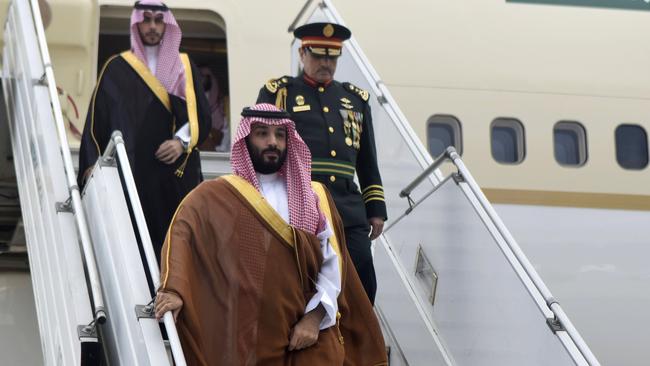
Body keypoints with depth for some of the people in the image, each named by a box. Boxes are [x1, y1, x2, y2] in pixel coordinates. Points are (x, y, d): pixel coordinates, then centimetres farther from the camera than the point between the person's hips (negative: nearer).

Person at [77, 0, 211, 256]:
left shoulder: (184, 67, 14)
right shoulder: (117, 69, 10)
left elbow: (201, 115, 7)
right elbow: (97, 119, 7)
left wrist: (182, 141, -12)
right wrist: (93, 164, -5)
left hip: (176, 172, 1)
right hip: (131, 172, -1)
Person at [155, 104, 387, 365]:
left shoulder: (314, 197, 12)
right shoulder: (217, 195, 4)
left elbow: (332, 264, 6)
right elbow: (182, 231, -13)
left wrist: (315, 317, -7)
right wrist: (173, 289, -30)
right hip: (248, 339, -2)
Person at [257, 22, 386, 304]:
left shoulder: (355, 99, 19)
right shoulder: (278, 93, 7)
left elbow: (368, 163, 21)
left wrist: (376, 209, 15)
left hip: (349, 211, 4)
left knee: (363, 287, -3)